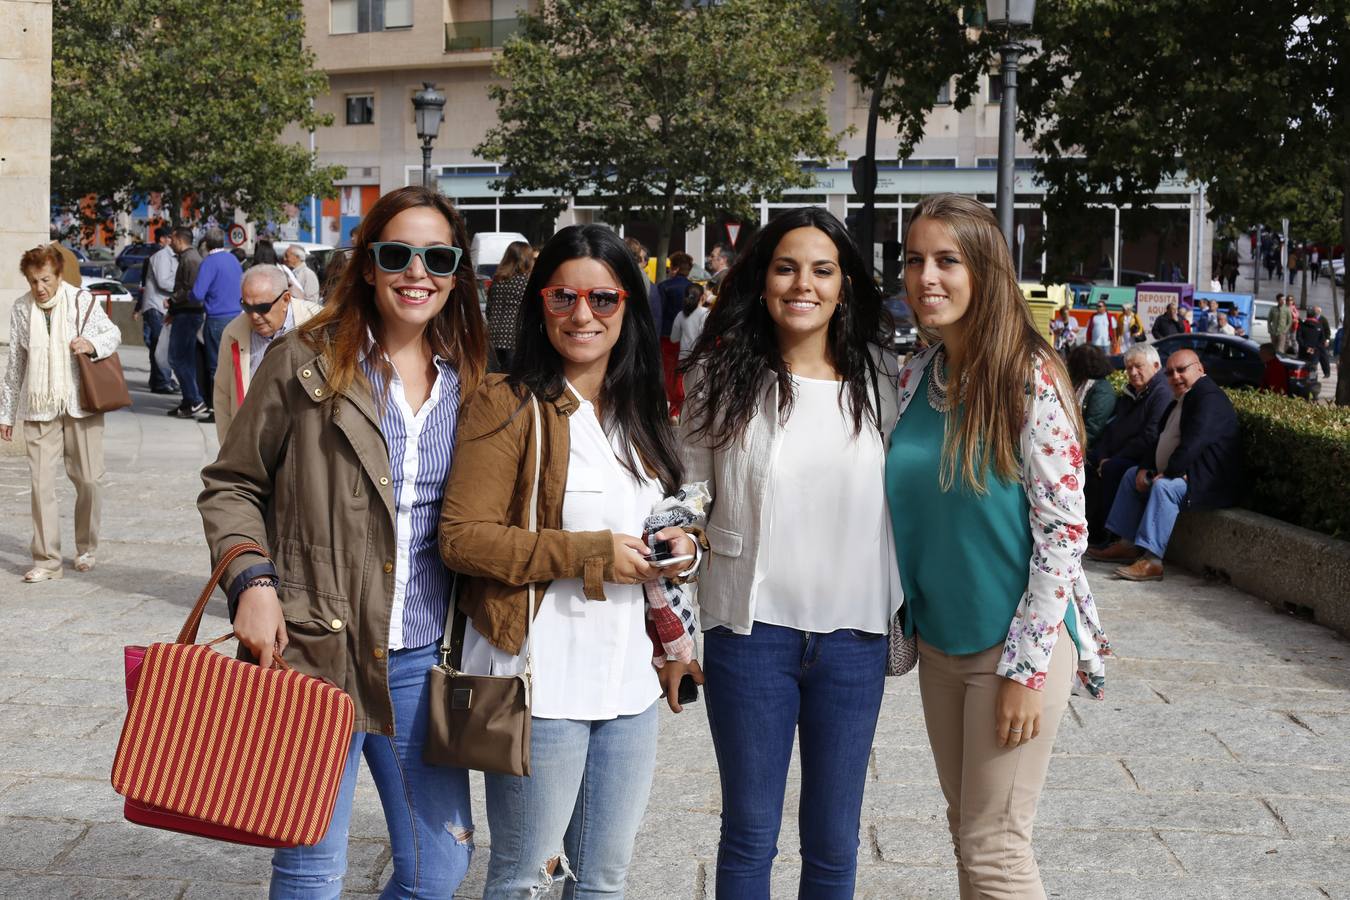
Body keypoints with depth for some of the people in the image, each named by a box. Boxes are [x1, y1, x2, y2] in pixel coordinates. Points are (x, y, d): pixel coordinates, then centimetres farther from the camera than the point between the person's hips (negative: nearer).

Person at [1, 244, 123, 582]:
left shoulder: (82, 300, -1)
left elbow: (113, 333, 9)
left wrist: (92, 344, -15)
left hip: (81, 403, -1)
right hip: (39, 408, 1)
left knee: (88, 479, 3)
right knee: (41, 482, -6)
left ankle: (86, 548, 25)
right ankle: (46, 561, 0)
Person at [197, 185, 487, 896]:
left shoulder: (468, 382, 8)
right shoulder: (307, 362, -3)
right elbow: (231, 486, 2)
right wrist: (250, 581, -12)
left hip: (422, 658, 4)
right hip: (312, 650, -4)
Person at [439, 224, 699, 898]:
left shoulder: (642, 412, 13)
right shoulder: (509, 404, -9)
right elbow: (462, 538, -16)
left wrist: (677, 547, 2)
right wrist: (591, 553, -19)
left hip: (630, 678, 6)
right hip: (542, 679, -6)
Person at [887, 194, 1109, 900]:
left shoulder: (1030, 378, -16)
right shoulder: (914, 378, 3)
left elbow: (1063, 529, -16)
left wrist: (1025, 667, -17)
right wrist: (908, 624, 11)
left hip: (1016, 643, -6)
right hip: (939, 641, 6)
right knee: (965, 829, 15)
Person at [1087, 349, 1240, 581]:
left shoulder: (1210, 398, -17)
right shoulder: (1180, 401, 17)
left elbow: (1194, 442, -27)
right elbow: (1161, 438, 19)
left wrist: (1169, 472, -22)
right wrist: (1146, 468, 3)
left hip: (1208, 483, -11)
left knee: (1164, 487, -35)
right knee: (1132, 474, 16)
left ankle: (1152, 560, -40)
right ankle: (1127, 544, 11)